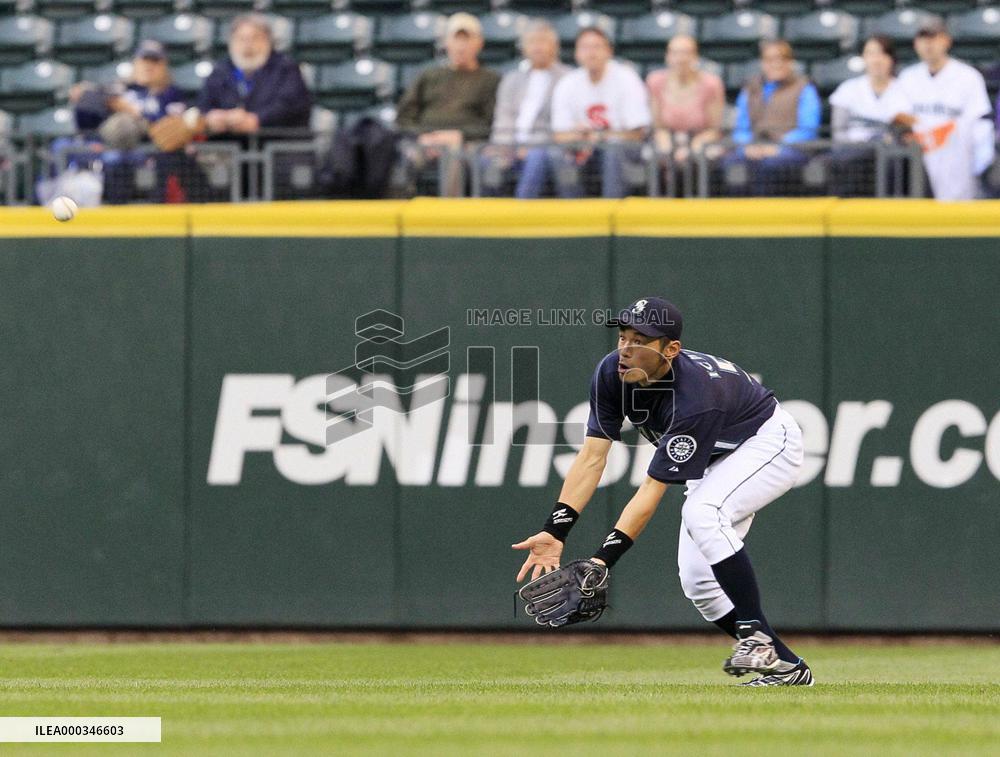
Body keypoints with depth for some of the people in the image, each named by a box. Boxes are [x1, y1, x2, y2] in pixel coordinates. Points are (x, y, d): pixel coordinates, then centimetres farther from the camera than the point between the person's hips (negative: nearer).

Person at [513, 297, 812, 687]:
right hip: (714, 458, 8)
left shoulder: (692, 399, -39)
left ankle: (757, 638, -28)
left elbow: (652, 490, -38)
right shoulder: (612, 373, -20)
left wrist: (603, 559, -42)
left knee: (703, 513, -35)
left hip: (767, 442, -8)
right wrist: (554, 532, -28)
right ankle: (788, 668, 11)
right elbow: (592, 457, -19)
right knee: (698, 581, -1)